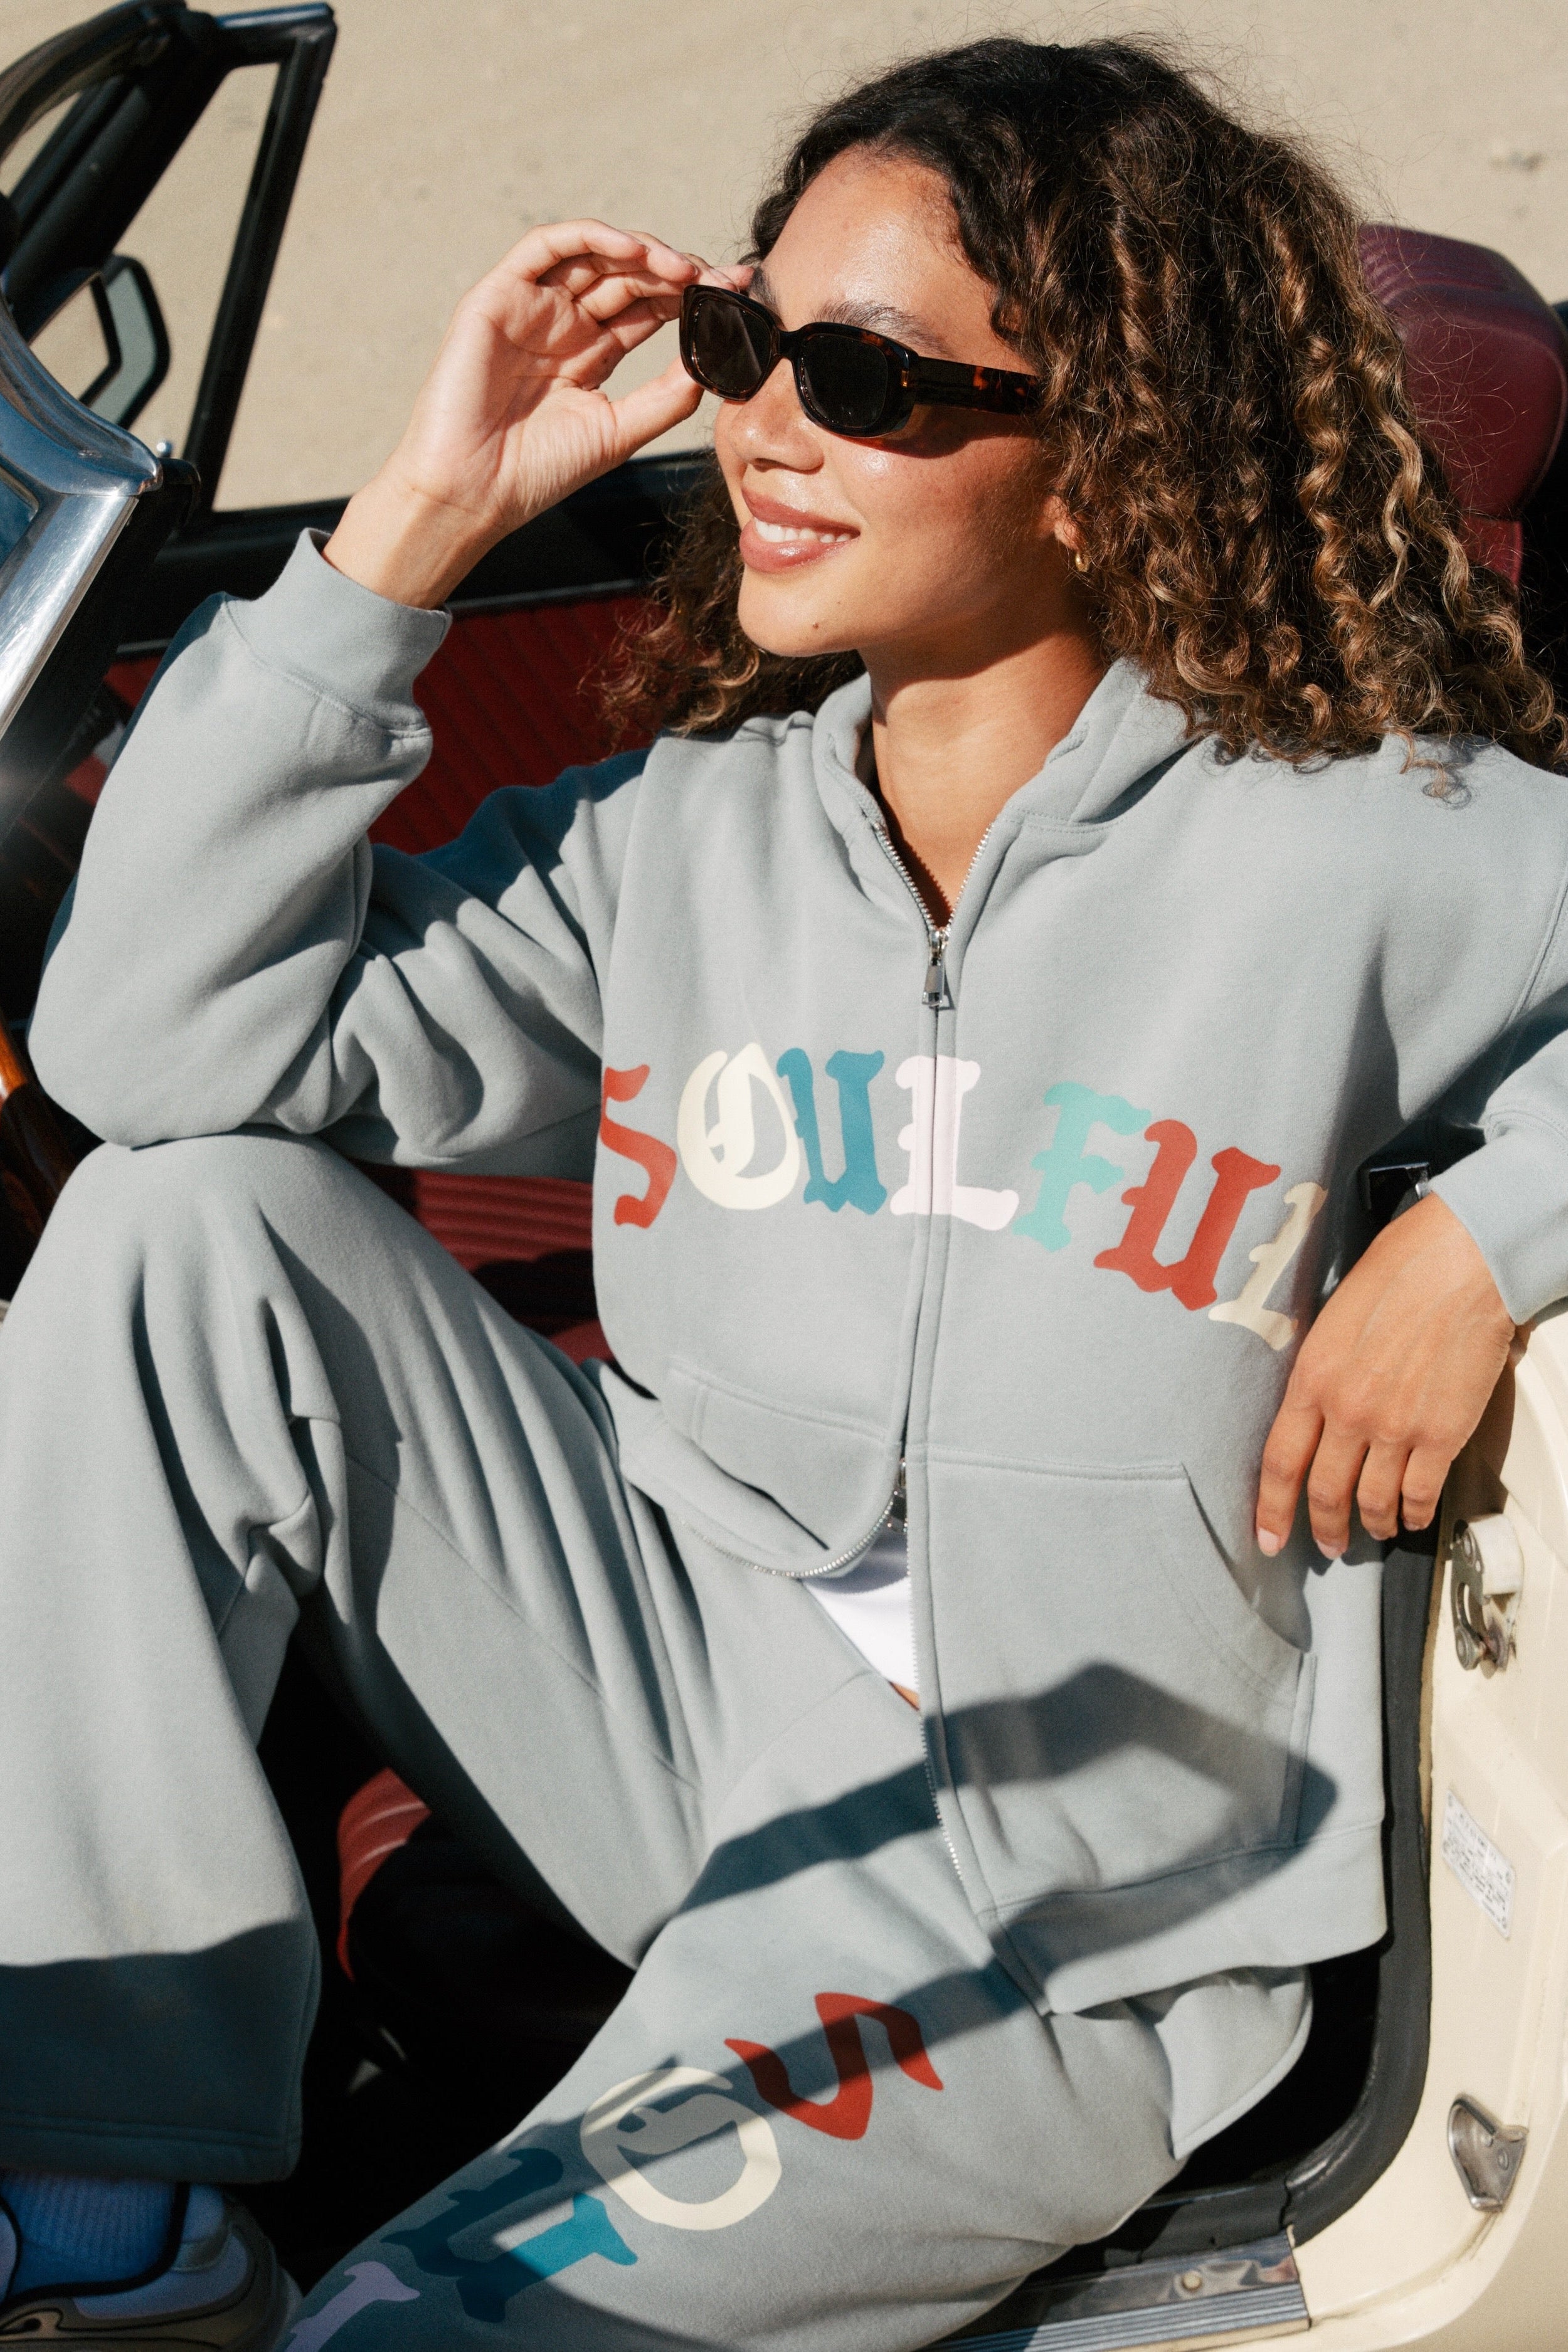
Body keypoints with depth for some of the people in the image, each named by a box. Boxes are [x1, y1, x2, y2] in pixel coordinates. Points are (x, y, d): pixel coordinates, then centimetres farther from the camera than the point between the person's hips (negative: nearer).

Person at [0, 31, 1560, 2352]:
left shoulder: (1361, 850, -9)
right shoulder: (681, 838, 2)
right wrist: (416, 519, -8)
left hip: (1040, 1930, -5)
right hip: (682, 1708, 5)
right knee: (189, 1230, -13)